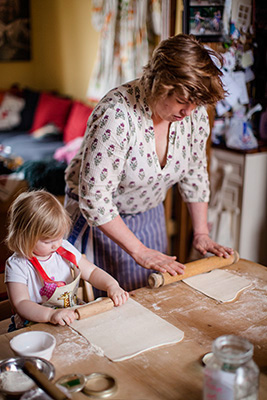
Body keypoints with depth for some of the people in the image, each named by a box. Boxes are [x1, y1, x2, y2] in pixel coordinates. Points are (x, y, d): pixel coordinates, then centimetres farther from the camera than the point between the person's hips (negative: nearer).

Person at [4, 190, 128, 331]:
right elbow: (20, 304, -21)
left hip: (73, 317, 4)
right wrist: (51, 314, -38)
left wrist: (111, 286, -9)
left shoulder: (64, 248, 5)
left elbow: (92, 272, 11)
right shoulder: (17, 265, -13)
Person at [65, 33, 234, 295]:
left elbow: (195, 173, 3)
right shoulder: (116, 114, -32)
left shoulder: (194, 111, -13)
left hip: (149, 217, 6)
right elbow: (95, 197, -29)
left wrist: (201, 233, 1)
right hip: (100, 220, -5)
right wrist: (139, 251, -25)